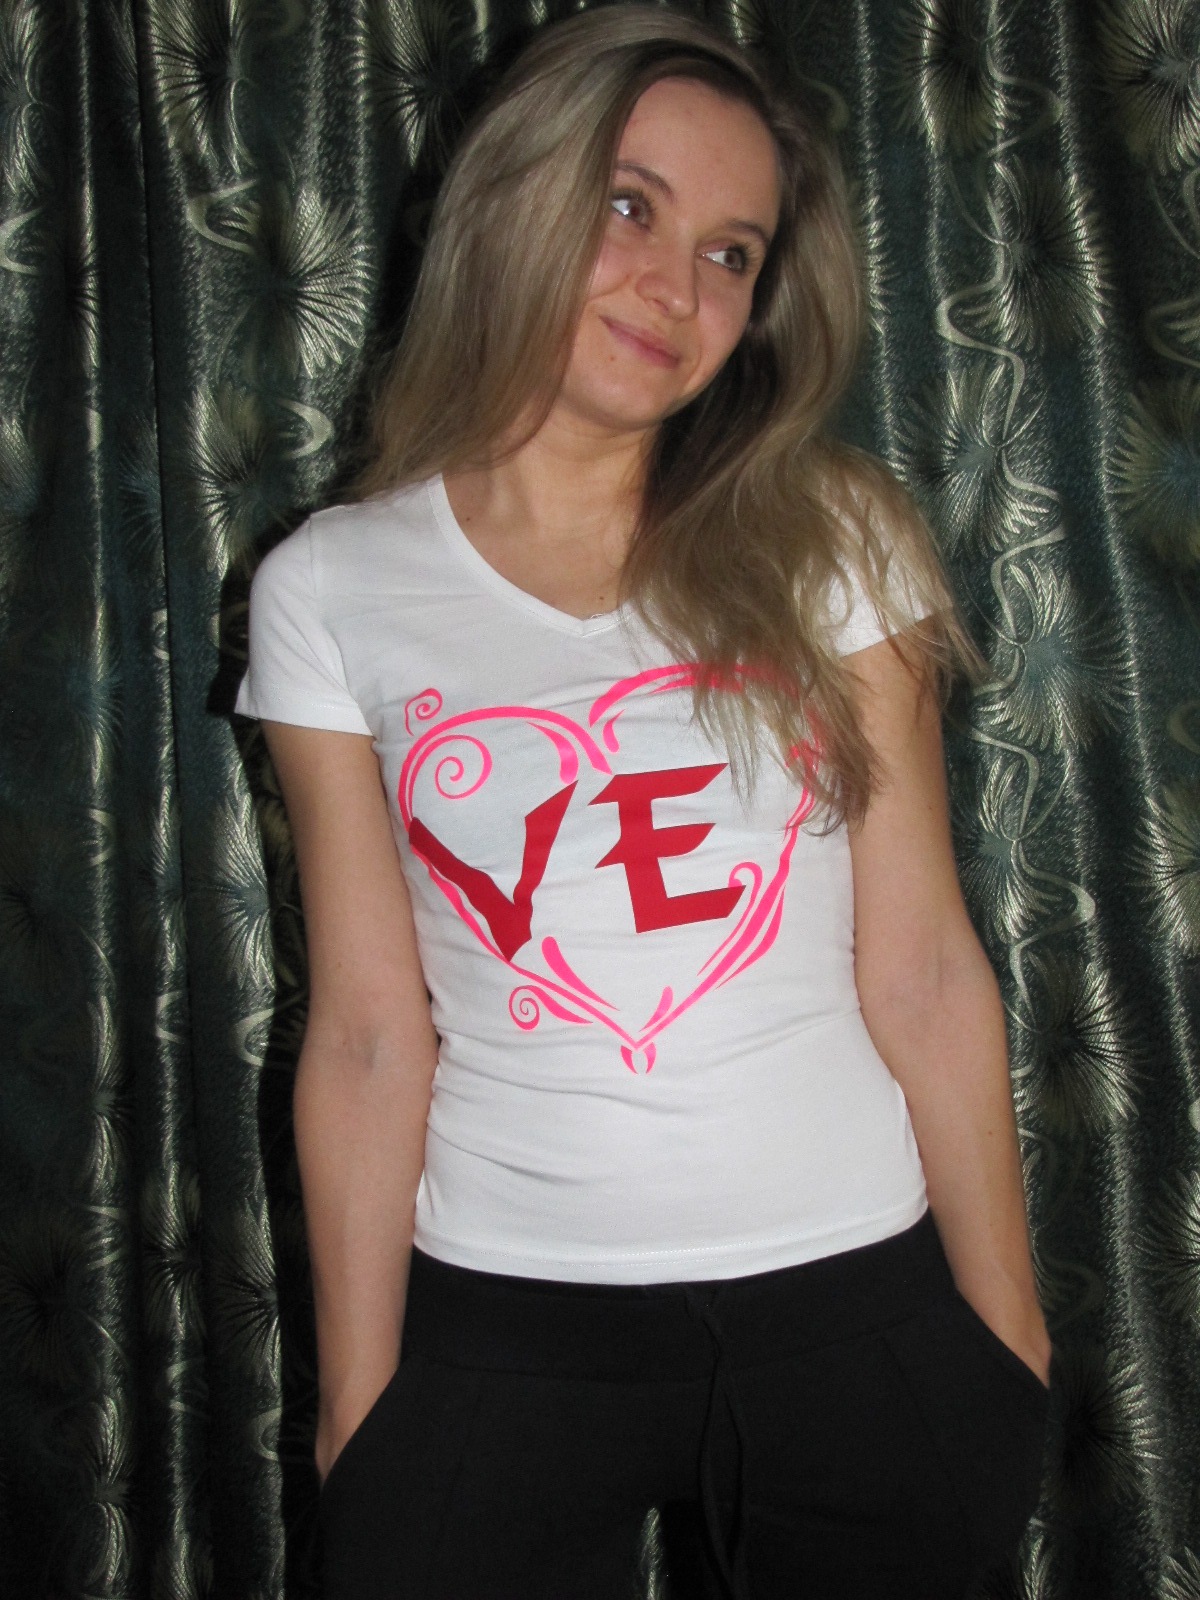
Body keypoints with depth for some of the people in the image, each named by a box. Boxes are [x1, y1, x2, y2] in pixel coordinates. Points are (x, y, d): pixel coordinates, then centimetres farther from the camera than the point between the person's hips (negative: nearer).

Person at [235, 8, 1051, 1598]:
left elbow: (923, 974, -3)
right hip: (502, 1328, 0)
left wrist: (1007, 1342, 1)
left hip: (853, 1300, 1)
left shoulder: (828, 542, -1)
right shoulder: (334, 589, -2)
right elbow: (369, 1035, -2)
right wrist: (357, 1409, 0)